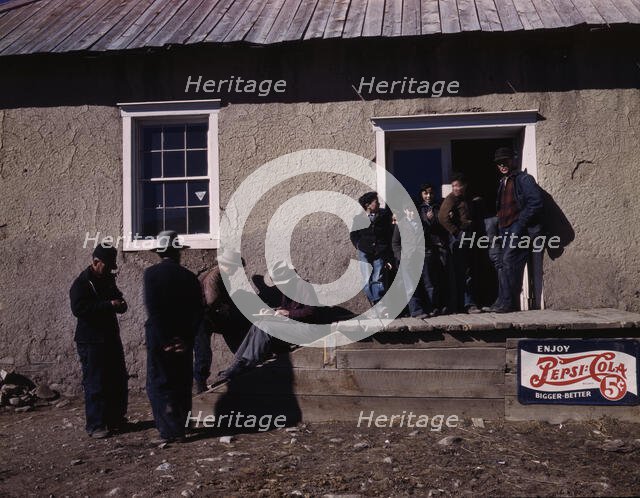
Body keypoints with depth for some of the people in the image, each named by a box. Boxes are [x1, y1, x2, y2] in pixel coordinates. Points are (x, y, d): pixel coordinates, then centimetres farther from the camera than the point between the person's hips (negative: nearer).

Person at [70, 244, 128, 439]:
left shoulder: (107, 279, 12)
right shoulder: (81, 283, -11)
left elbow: (117, 298, 25)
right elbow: (78, 308, -25)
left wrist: (120, 303, 0)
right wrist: (109, 304, -26)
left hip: (111, 337, 8)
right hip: (91, 341, -8)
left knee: (118, 381, 12)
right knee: (95, 384, -4)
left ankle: (116, 419, 25)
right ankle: (96, 425, 5)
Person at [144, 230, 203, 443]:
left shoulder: (151, 273, -8)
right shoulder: (189, 277, 2)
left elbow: (152, 310, -15)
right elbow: (198, 312, -2)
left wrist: (165, 341, -13)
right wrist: (186, 337, -2)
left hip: (160, 340, -4)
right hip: (183, 340, 4)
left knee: (158, 386, 3)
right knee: (182, 385, 14)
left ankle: (171, 431, -1)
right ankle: (180, 427, 23)